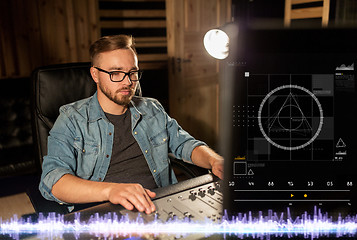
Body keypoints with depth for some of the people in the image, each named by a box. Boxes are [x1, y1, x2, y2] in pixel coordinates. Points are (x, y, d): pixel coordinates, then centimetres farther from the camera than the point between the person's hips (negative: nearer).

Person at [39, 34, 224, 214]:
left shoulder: (153, 110, 17)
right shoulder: (72, 119, 2)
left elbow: (185, 144, 23)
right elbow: (52, 180, -11)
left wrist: (215, 161, 0)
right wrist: (109, 190, -29)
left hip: (161, 208, 5)